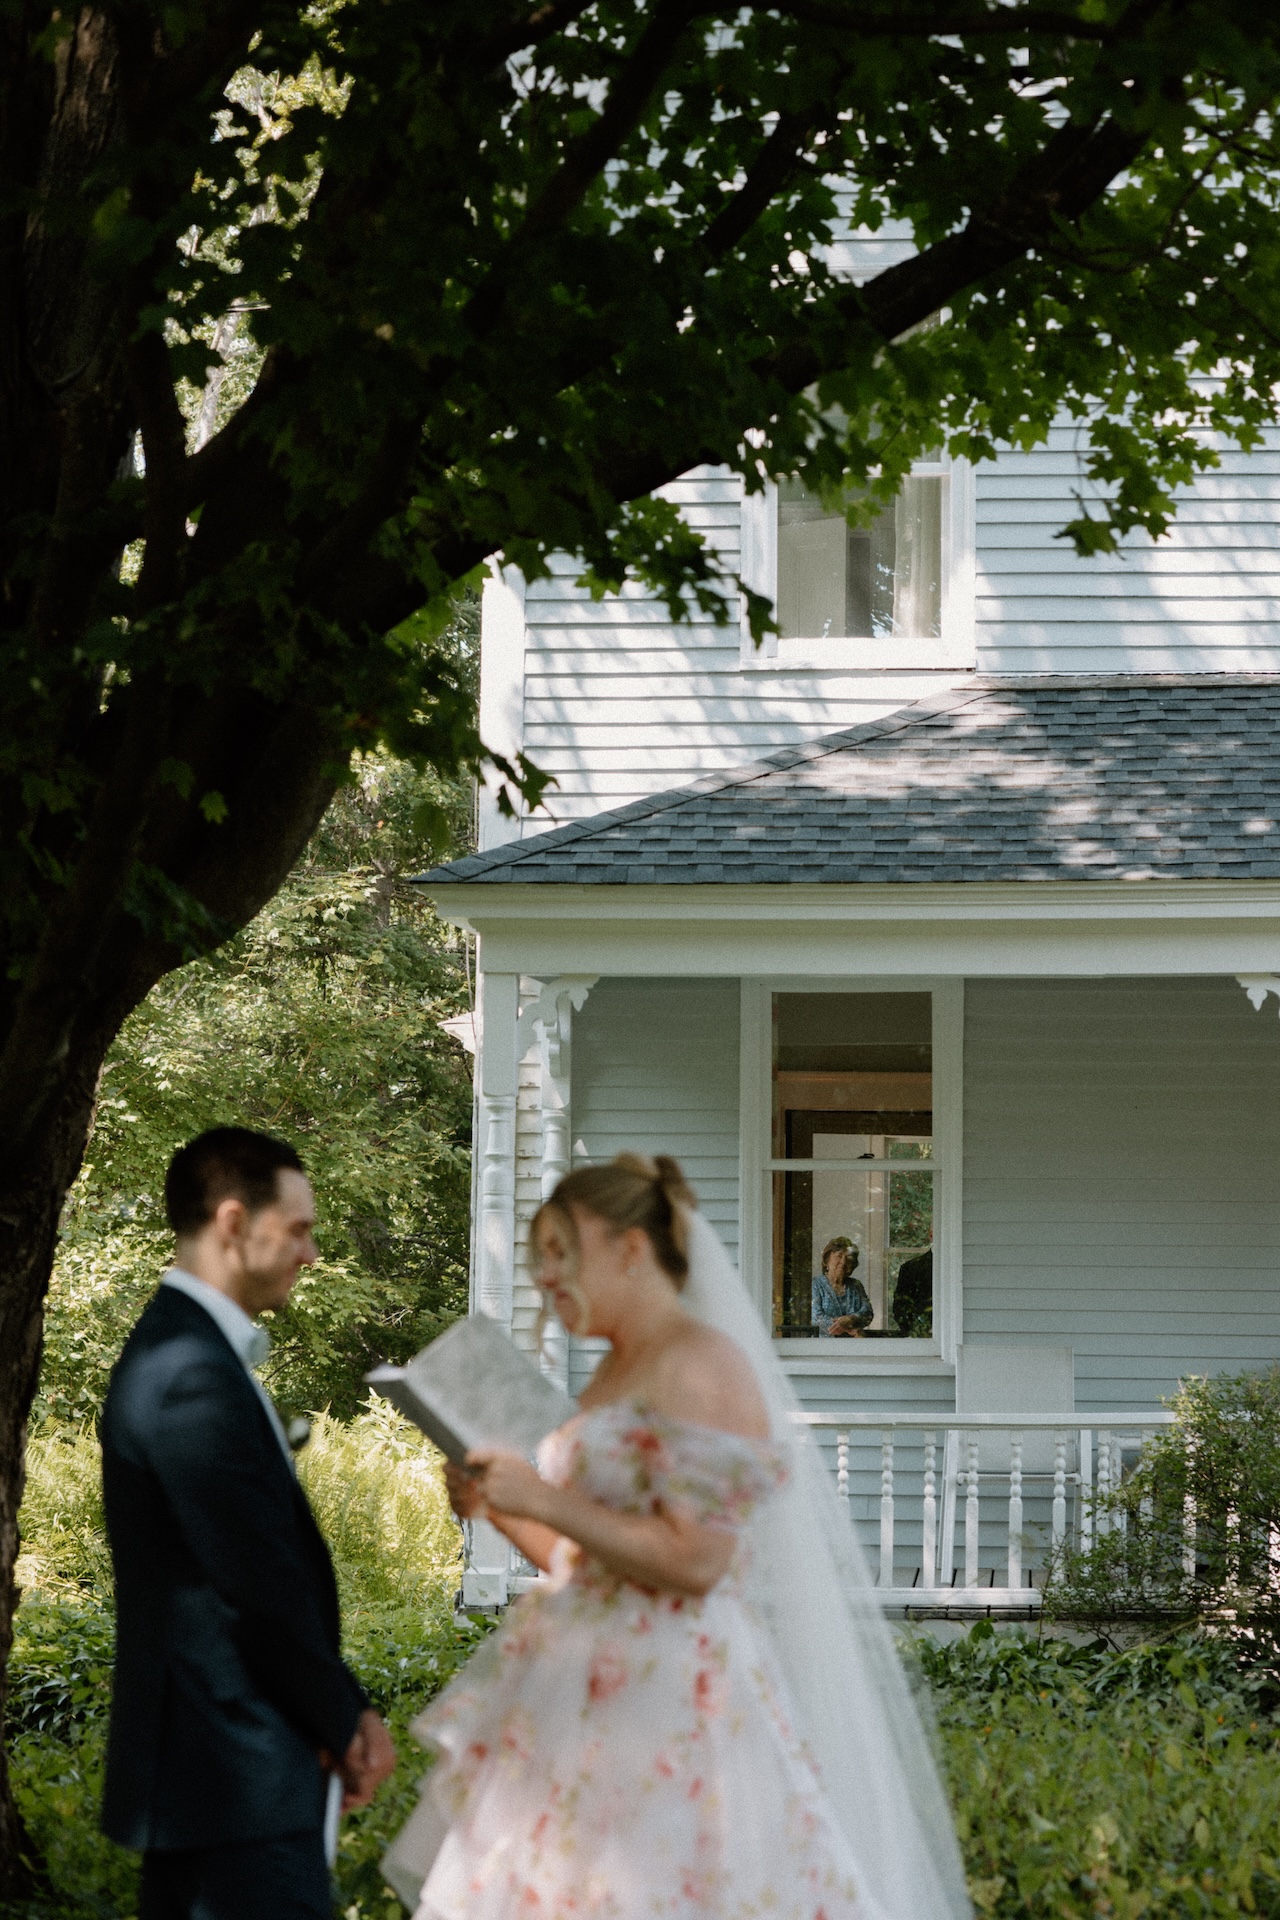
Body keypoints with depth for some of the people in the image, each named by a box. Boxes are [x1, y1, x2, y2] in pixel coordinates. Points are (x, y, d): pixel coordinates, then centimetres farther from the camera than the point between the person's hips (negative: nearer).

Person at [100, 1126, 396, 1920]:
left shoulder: (178, 1348, 15)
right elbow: (259, 1586, -19)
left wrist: (338, 1712, 9)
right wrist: (345, 1721, -7)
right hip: (241, 1775, -11)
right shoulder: (195, 1375, -18)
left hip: (197, 1766, 11)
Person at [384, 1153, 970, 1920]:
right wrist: (501, 1509, 7)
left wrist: (544, 1500, -16)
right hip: (596, 1697, 9)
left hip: (666, 1700, -9)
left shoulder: (699, 1368, -12)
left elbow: (693, 1560, -20)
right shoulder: (614, 1374, 17)